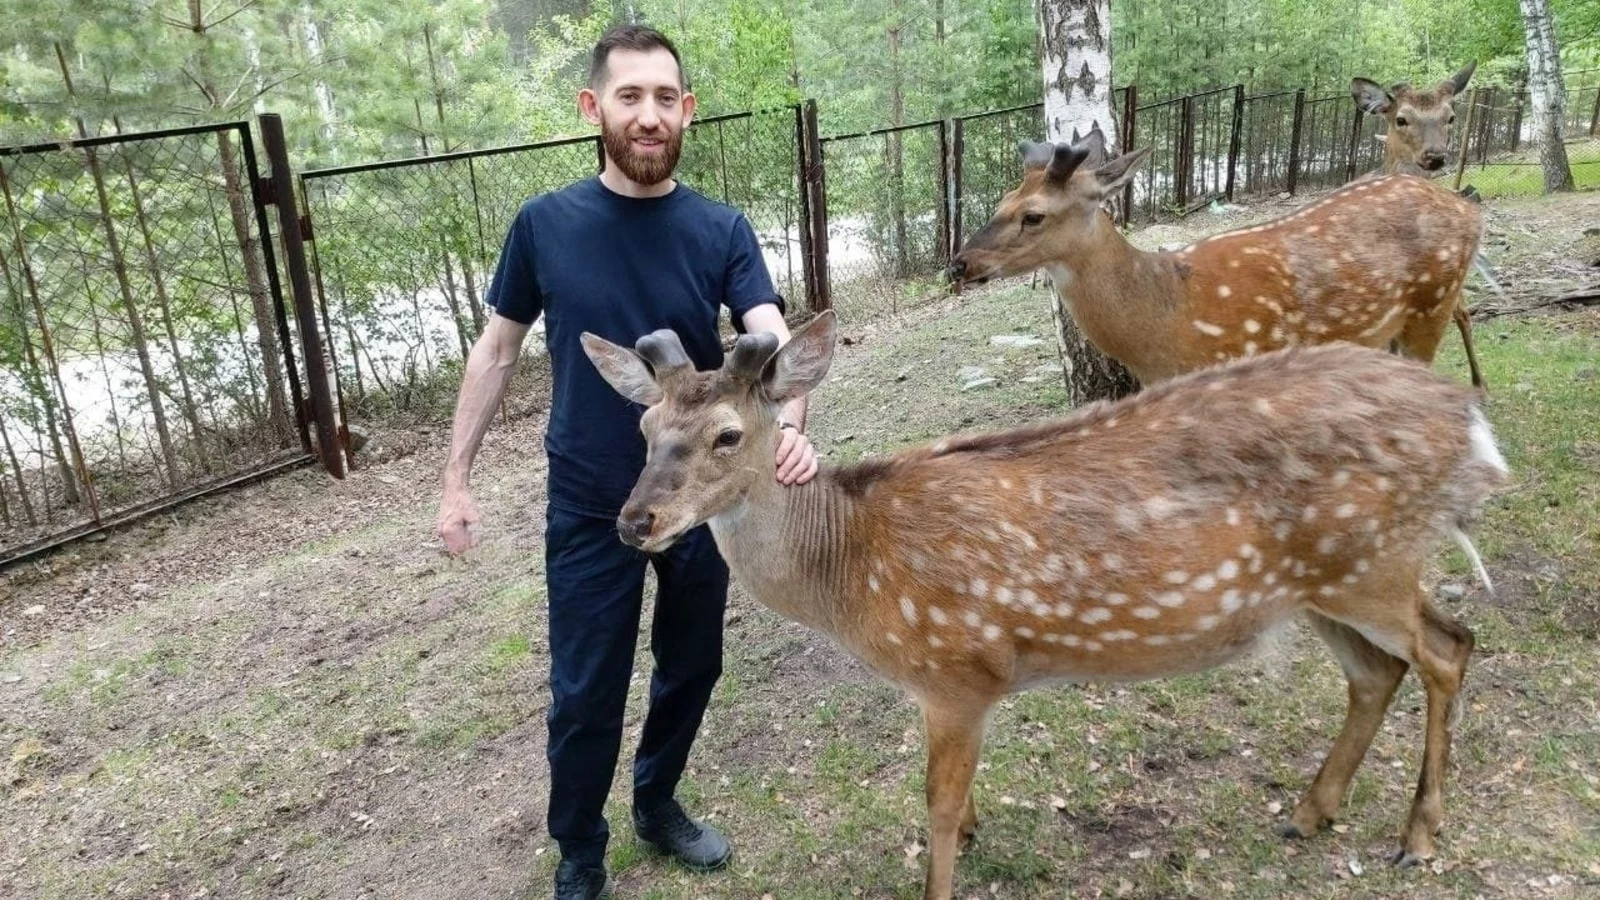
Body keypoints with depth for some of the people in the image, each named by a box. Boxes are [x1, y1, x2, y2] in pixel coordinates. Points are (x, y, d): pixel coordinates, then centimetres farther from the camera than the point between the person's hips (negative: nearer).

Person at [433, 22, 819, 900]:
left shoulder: (722, 230, -7)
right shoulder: (545, 224, -8)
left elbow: (773, 339, -20)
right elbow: (496, 350, 1)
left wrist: (788, 425, -42)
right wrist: (456, 479, 0)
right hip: (589, 506, -1)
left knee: (692, 667, 18)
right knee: (585, 694, 7)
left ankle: (658, 804, 45)